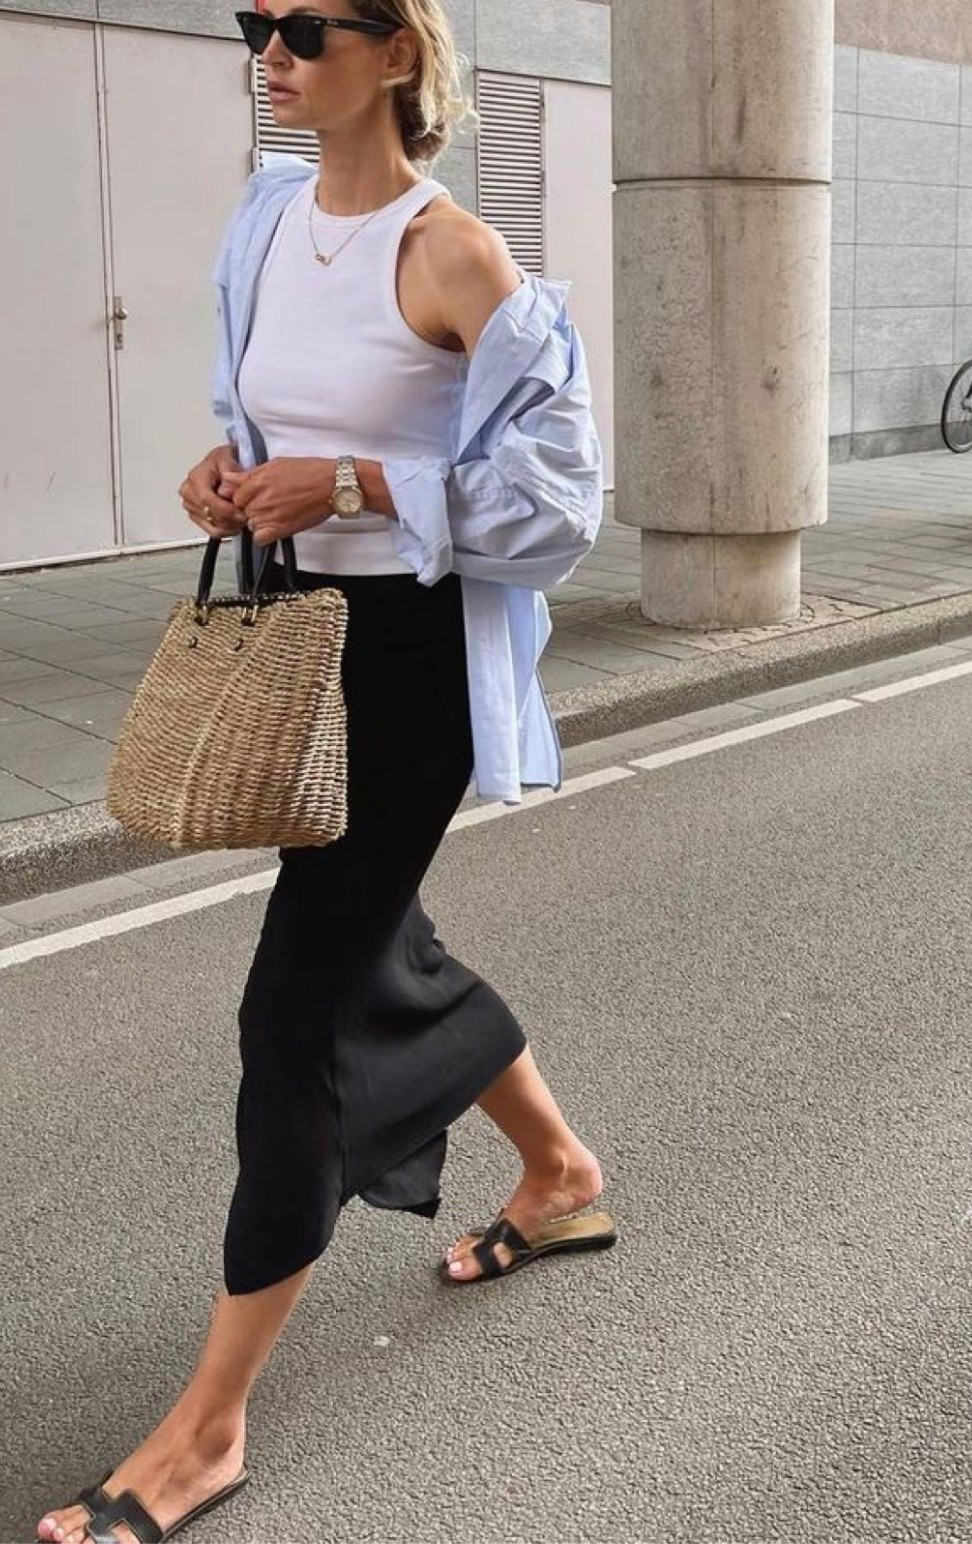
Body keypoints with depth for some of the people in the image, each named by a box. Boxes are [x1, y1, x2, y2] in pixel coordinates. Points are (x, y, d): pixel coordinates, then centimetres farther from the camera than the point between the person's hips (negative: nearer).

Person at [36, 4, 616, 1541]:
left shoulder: (451, 254, -15)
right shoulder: (267, 219, 7)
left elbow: (553, 485, -15)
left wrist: (352, 486, -21)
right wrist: (232, 467, -1)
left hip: (410, 652, -8)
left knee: (302, 999, -5)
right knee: (374, 947, 20)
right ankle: (562, 1173, 47)